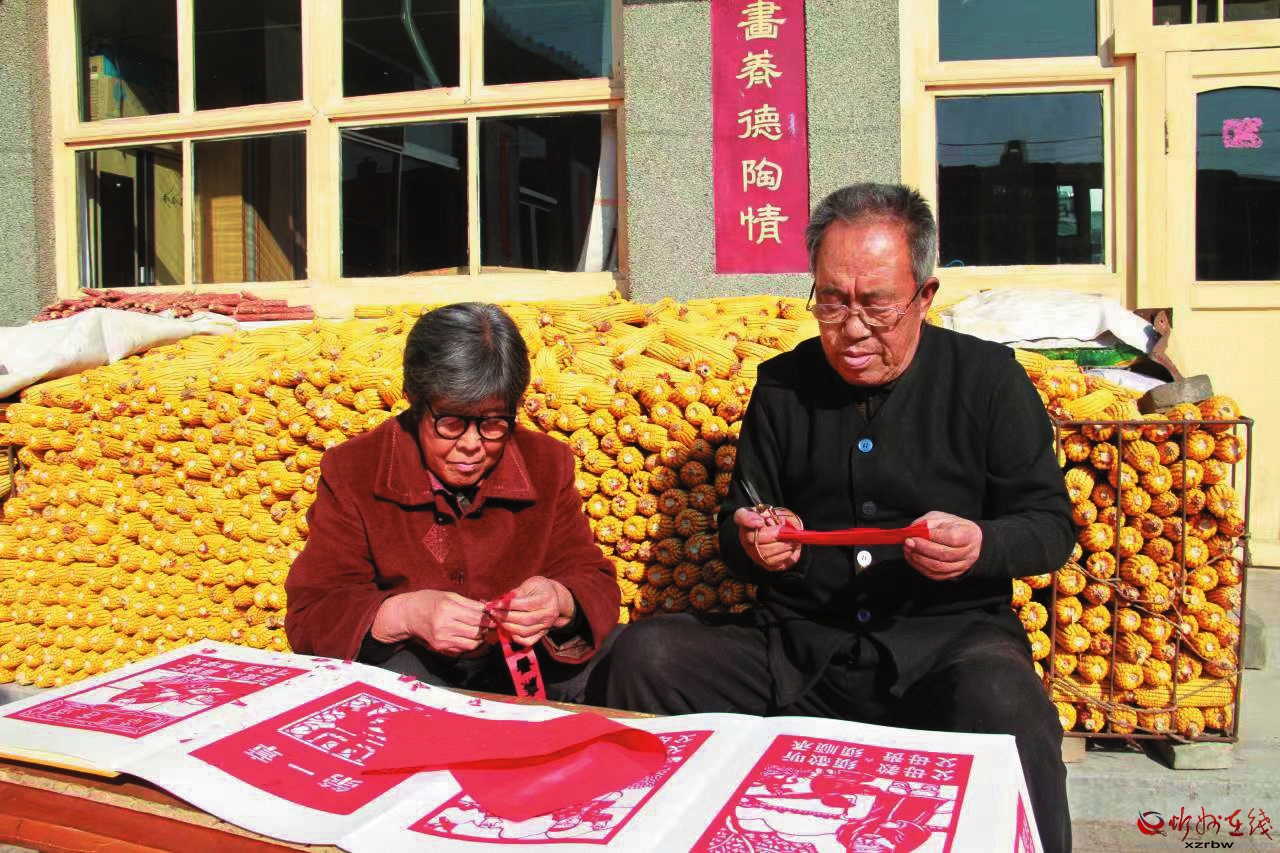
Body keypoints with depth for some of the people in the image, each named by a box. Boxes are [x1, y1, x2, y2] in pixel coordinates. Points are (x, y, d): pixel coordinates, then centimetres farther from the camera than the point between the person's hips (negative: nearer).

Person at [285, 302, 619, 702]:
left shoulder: (548, 464, 1)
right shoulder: (351, 473, -5)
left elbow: (596, 586, 0)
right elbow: (308, 616, -10)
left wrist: (561, 605, -26)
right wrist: (403, 614, -31)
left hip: (518, 669, 4)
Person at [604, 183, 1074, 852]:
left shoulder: (988, 377, 3)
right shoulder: (782, 385, 9)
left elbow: (1051, 527, 4)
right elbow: (734, 537, 16)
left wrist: (981, 547, -18)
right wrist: (753, 544, -9)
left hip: (950, 638, -2)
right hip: (796, 647, 3)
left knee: (1001, 702, -38)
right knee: (645, 654, -21)